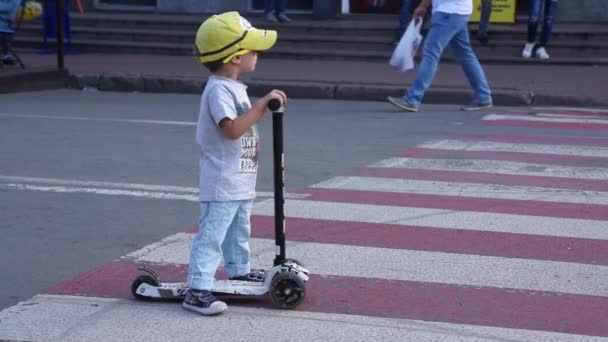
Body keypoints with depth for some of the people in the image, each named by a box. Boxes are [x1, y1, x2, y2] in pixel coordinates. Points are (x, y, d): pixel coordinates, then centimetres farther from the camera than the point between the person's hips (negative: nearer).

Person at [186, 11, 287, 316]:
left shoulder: (235, 88, 13)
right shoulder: (219, 89, -20)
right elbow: (232, 129, -30)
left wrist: (266, 106, 12)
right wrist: (262, 104, -28)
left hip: (241, 181, 10)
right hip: (222, 182, -10)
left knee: (238, 231, 25)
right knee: (212, 234, -12)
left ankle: (238, 271, 42)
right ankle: (198, 290, -13)